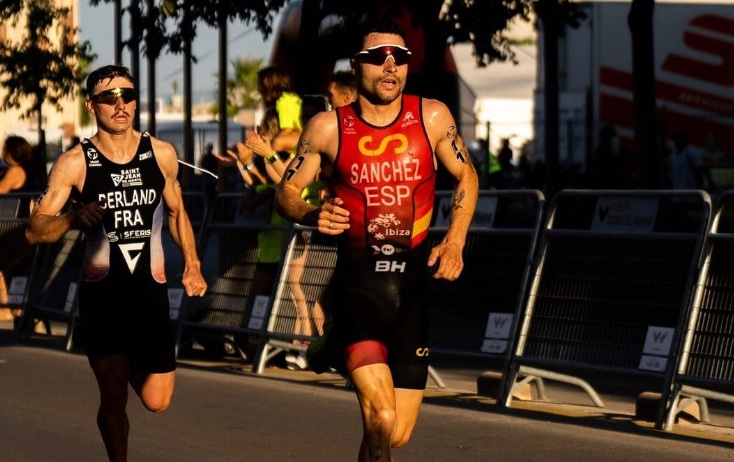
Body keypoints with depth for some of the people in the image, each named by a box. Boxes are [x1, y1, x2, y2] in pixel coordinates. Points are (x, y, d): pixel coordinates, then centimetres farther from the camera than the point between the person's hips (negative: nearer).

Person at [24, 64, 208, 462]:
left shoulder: (162, 155, 2)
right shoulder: (74, 163, -7)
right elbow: (35, 230, -9)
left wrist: (191, 264, 9)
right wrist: (74, 218, -28)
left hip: (150, 290, 2)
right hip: (101, 292, -2)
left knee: (156, 401, -2)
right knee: (113, 399, -3)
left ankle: (134, 366, 32)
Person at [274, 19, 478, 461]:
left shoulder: (432, 117, 0)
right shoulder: (328, 127, -3)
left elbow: (466, 177, 14)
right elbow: (287, 192, 6)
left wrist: (454, 241, 1)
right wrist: (312, 215, -16)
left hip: (412, 284, 3)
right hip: (358, 281, -3)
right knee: (382, 423, -23)